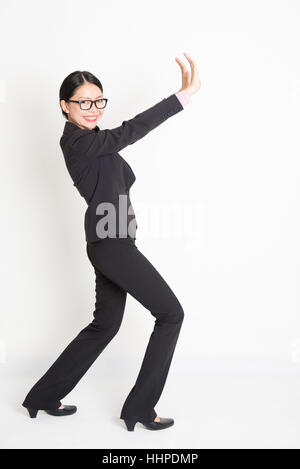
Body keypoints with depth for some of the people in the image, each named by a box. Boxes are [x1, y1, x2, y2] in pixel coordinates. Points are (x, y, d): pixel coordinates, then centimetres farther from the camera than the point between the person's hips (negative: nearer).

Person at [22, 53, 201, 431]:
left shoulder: (93, 141, 16)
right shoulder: (77, 141, -14)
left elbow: (125, 179, 14)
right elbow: (129, 132, -27)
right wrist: (183, 96, -32)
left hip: (111, 245, 10)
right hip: (112, 244, -10)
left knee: (105, 325, 17)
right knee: (171, 314, -2)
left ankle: (44, 396, 28)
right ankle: (139, 409, 7)